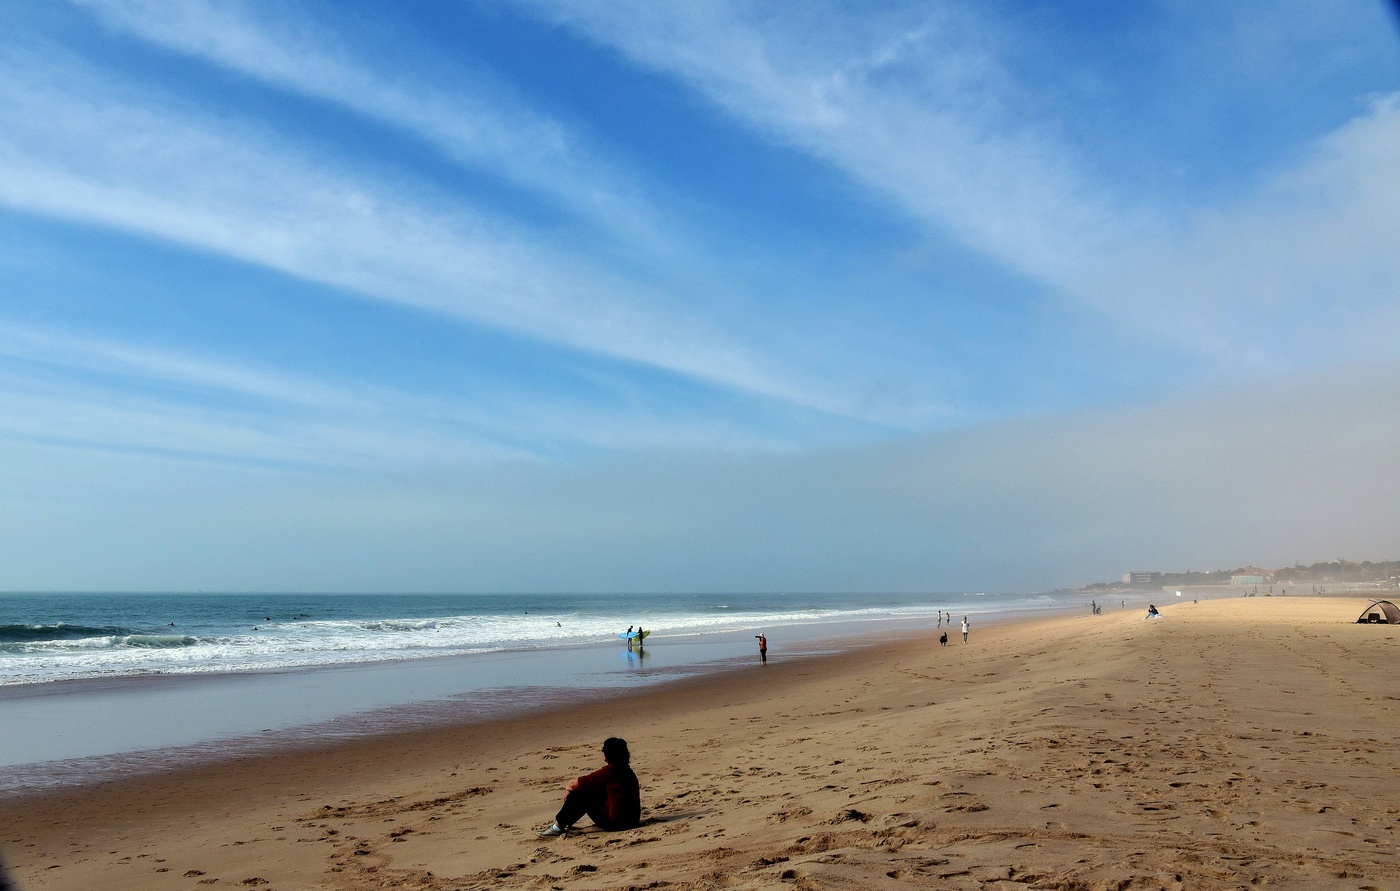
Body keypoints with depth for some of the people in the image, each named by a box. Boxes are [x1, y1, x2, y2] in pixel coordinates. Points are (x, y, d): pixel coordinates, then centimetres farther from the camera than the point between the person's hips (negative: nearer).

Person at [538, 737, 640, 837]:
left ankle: (559, 826, 12)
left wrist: (570, 786, 12)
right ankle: (567, 822, 27)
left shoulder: (609, 771, -17)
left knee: (579, 793, 1)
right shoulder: (627, 770, 9)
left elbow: (572, 785, -13)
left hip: (615, 823, -9)